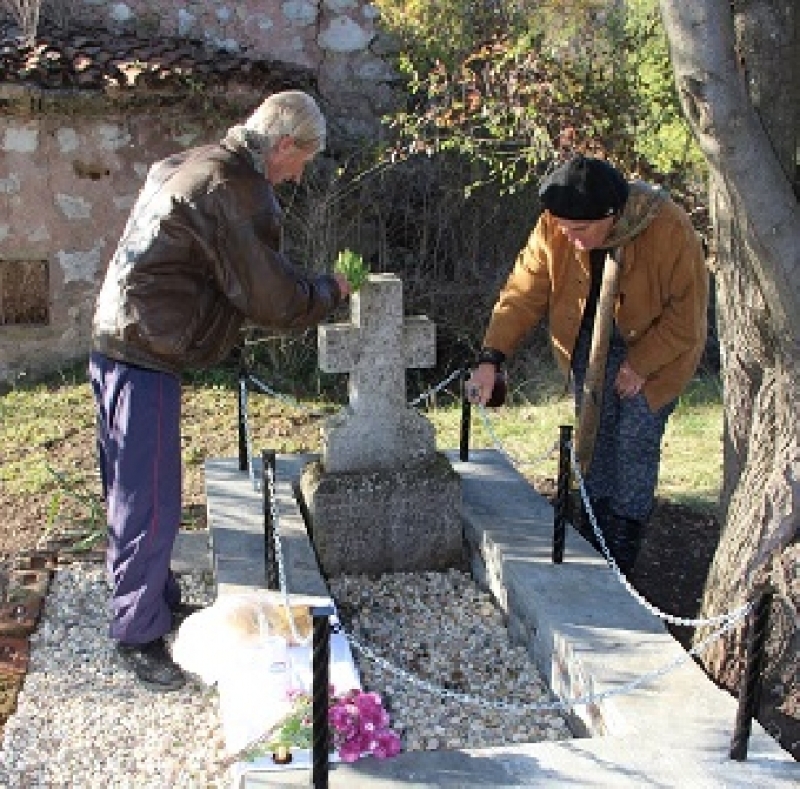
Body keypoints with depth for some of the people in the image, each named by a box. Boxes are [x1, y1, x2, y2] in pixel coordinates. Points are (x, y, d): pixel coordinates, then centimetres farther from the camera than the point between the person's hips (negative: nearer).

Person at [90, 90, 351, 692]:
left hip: (120, 344, 11)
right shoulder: (235, 191, -17)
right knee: (150, 501, -2)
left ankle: (158, 601, 32)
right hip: (146, 356, -11)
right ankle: (138, 635, 8)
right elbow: (274, 299, -15)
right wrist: (331, 291, 3)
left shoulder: (193, 165, 15)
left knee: (139, 491, 18)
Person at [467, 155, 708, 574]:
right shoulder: (554, 227, -18)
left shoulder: (671, 231, -29)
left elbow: (686, 312, -20)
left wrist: (641, 366, -21)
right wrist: (490, 359, -23)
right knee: (593, 443, 5)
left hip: (656, 348, -4)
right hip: (590, 345, 4)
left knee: (633, 447, -6)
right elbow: (523, 292, -15)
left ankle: (618, 566, 4)